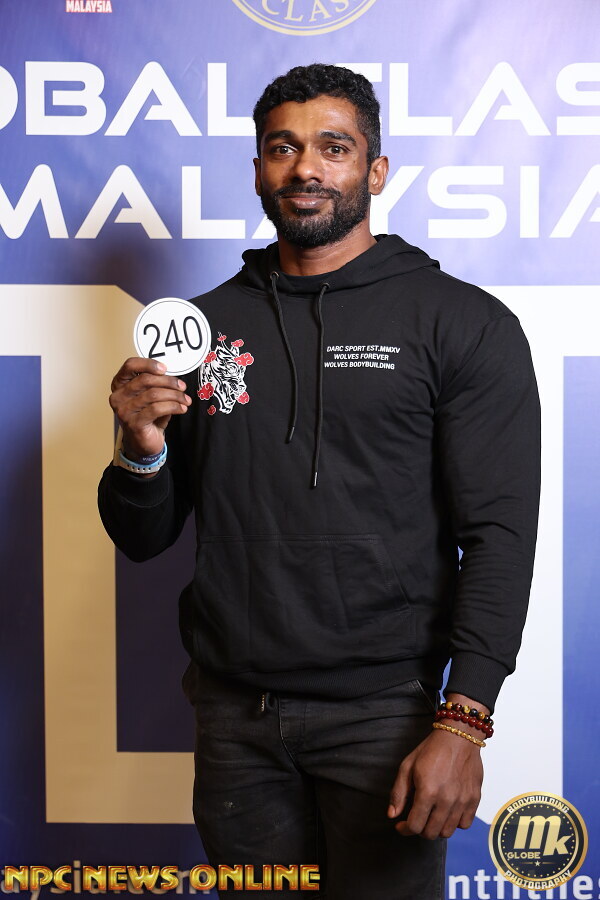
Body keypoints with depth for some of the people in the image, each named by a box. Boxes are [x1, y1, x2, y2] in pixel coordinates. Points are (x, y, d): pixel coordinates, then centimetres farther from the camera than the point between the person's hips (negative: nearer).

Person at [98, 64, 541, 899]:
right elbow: (145, 540, 11)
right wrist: (142, 451, -10)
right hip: (233, 712, 4)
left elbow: (499, 533, -9)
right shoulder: (206, 323, 8)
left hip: (382, 708, -3)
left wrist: (462, 724, -17)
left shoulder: (464, 323, -3)